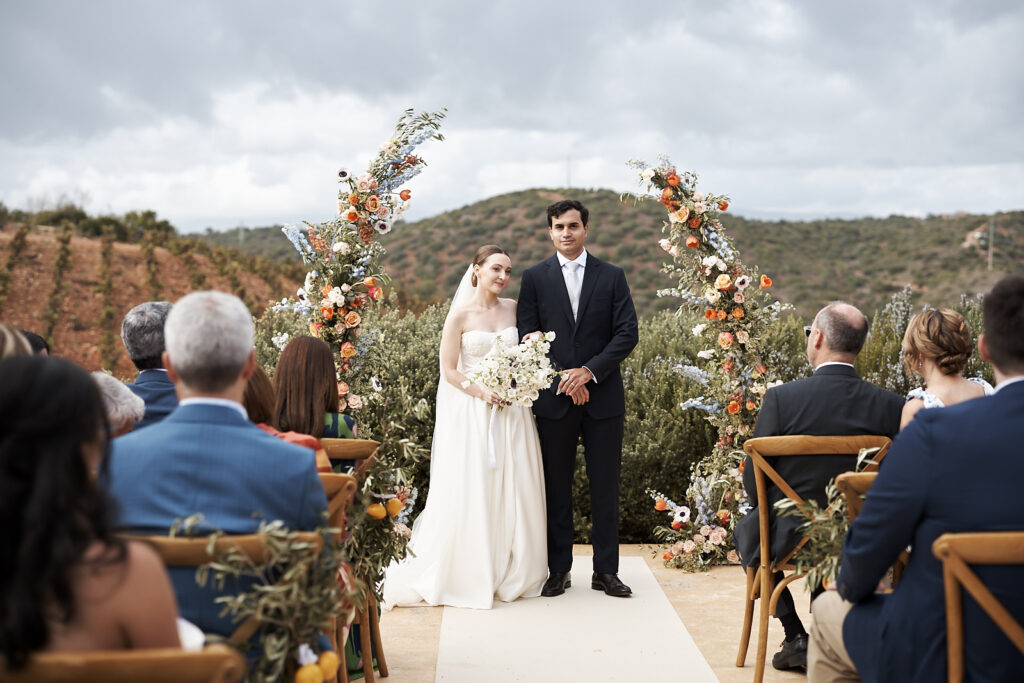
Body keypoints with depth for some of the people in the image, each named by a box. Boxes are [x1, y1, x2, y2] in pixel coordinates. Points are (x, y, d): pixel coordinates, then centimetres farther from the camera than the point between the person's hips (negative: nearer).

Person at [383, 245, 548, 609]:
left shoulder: (514, 308, 6)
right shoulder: (460, 315, -6)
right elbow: (449, 370, -5)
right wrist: (482, 393, -16)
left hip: (511, 411, 4)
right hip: (472, 413, -4)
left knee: (514, 491, 6)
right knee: (471, 493, -1)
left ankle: (513, 574, 19)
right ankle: (468, 575, 11)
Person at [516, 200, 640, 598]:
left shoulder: (612, 277, 6)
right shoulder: (534, 278, 5)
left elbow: (627, 333, 0)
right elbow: (528, 338, 0)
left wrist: (590, 371, -12)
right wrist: (564, 380, -10)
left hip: (603, 397, 1)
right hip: (553, 398, 0)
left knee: (605, 486, 5)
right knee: (556, 487, 5)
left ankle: (606, 570, 14)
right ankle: (558, 571, 14)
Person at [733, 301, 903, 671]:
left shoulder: (781, 398, -18)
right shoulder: (890, 405, -10)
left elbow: (754, 479, -10)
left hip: (791, 540, -3)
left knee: (747, 528, 29)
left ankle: (796, 637, 22)